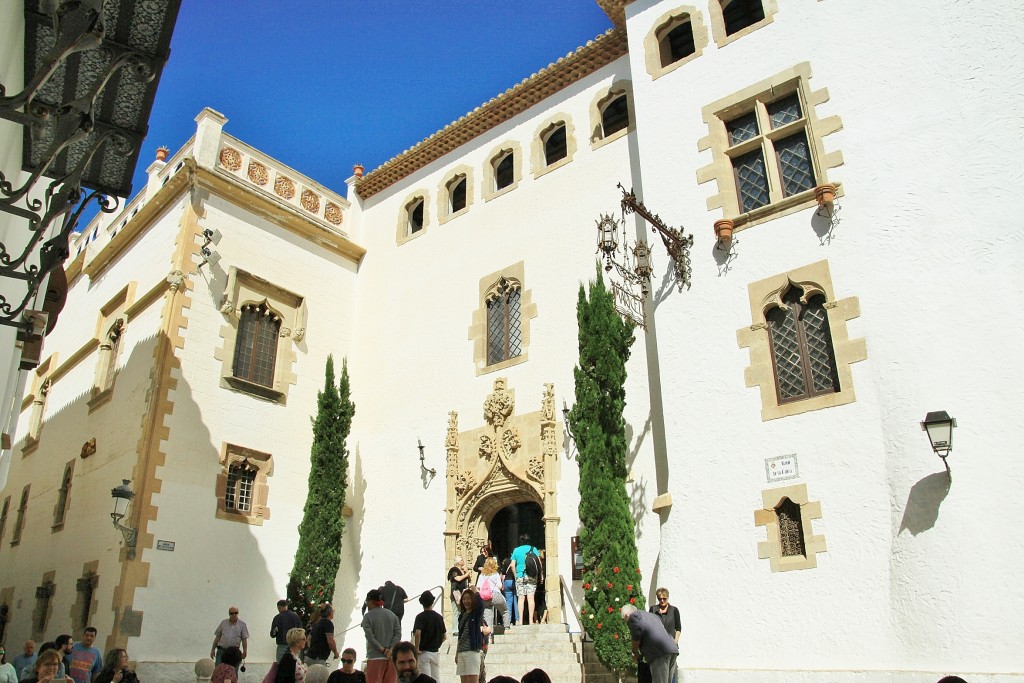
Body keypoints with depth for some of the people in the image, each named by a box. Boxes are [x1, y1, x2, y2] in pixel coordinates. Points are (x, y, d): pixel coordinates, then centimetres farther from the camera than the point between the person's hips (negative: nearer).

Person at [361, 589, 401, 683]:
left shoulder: (367, 617, -5)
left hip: (375, 657, -5)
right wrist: (391, 650, -9)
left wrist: (383, 650, -10)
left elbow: (370, 638, -13)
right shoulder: (392, 614, 9)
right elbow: (398, 634, 0)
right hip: (392, 657, 5)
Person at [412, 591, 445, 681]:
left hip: (424, 653, -4)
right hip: (435, 652, 4)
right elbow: (444, 636, 10)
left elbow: (417, 634, -24)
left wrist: (416, 649, -15)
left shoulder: (420, 617, -9)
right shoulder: (439, 617, 5)